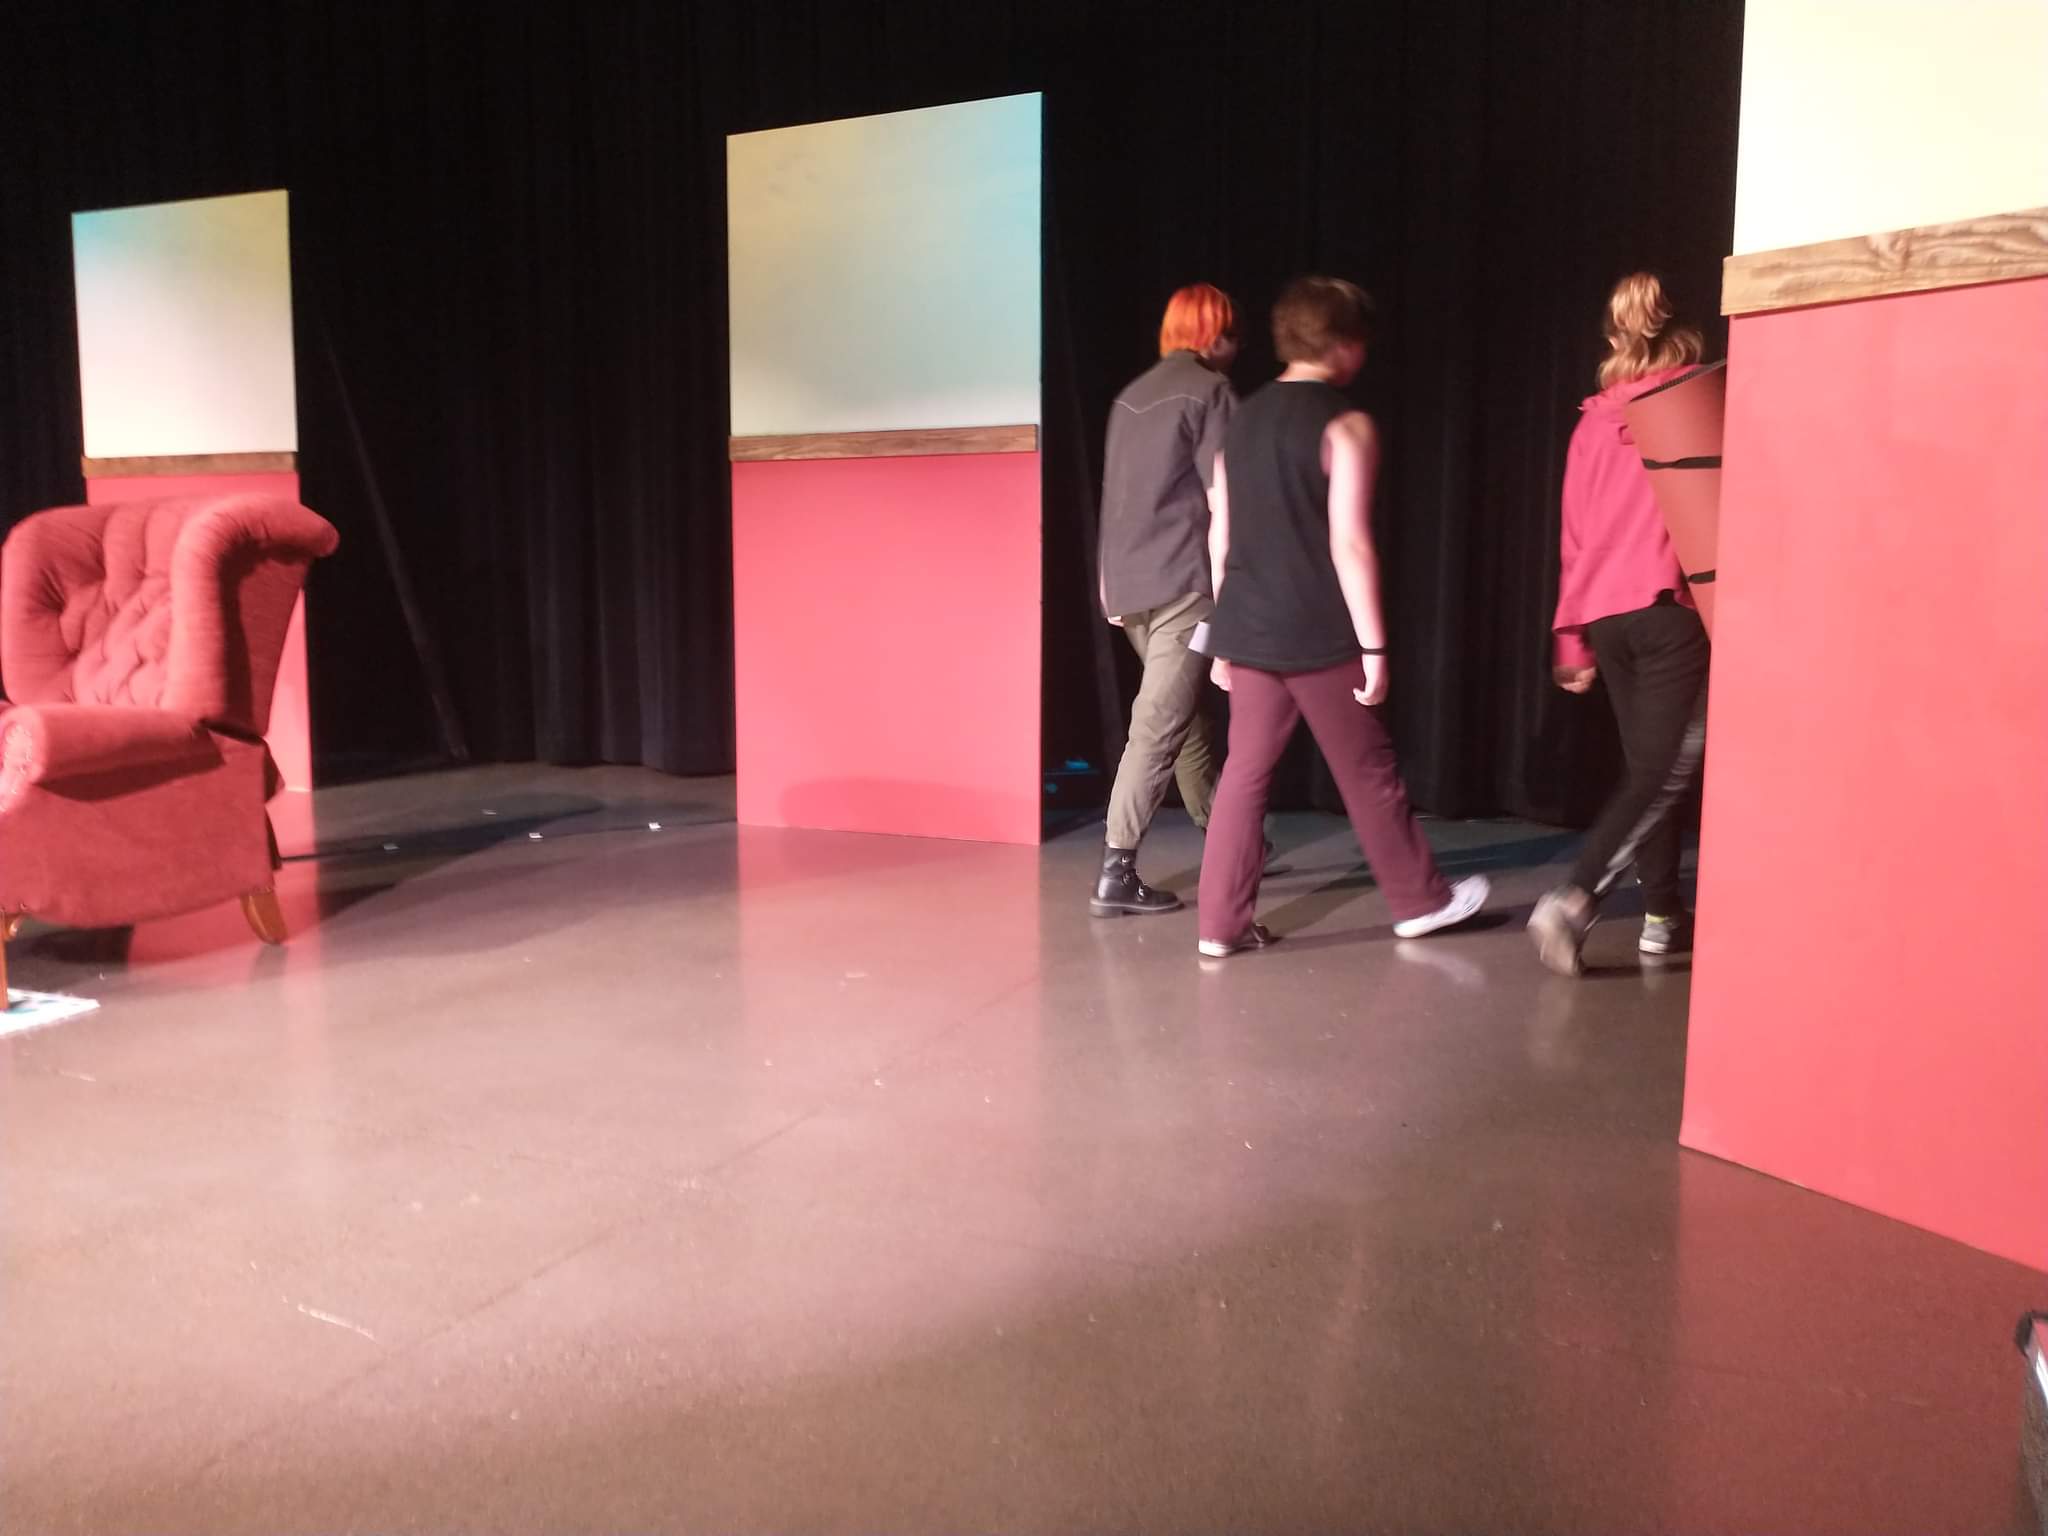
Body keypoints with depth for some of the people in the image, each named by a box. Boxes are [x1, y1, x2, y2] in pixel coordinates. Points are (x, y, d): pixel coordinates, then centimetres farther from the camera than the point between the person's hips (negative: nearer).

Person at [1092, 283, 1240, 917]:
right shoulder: (1208, 390, -6)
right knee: (1160, 725, -7)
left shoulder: (1133, 395, 16)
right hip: (1183, 581, -8)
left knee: (1186, 712, 19)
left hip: (1130, 583, 8)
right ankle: (1116, 874, -9)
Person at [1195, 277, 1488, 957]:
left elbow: (1220, 539, 12)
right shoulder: (1345, 424, -9)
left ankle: (1222, 924, 8)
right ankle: (1420, 900, 25)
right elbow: (1349, 546, -16)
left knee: (1245, 772, 8)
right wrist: (1373, 644, -11)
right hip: (1319, 635, -6)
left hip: (1247, 631, 6)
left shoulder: (1243, 419, 11)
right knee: (1369, 772, 8)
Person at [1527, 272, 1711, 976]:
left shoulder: (1593, 421, 12)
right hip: (1673, 608, -5)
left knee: (1648, 767, 15)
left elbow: (1576, 537, 13)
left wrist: (1572, 639, 17)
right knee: (1666, 772, -6)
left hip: (1606, 613, 5)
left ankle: (1663, 916, 19)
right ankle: (1573, 900, -21)